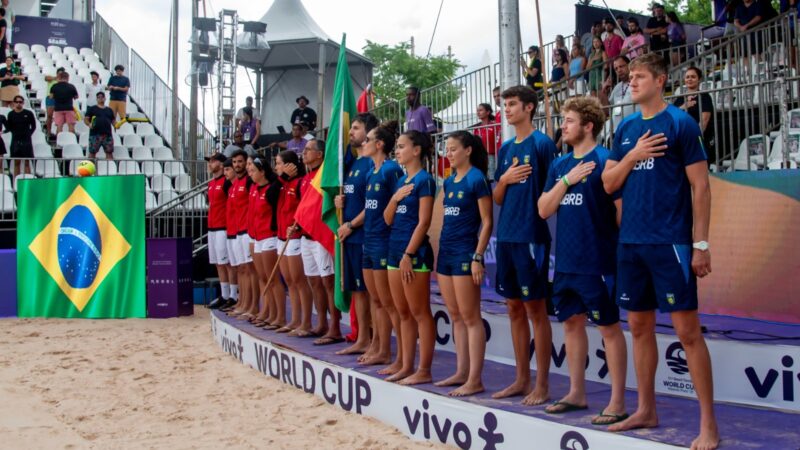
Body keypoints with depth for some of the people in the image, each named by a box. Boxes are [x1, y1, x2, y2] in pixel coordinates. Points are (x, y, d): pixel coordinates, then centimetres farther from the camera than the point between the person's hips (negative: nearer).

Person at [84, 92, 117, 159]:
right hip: (95, 135, -3)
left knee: (109, 152, 1)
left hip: (107, 135, 3)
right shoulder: (92, 109, 9)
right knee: (92, 152, -4)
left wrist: (116, 125, -1)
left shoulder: (109, 110, 19)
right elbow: (85, 119, 3)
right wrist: (89, 124, -17)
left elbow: (113, 121, 20)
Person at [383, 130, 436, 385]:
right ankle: (407, 366, 18)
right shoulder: (400, 181, 16)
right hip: (395, 249, 9)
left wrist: (409, 254, -18)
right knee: (404, 313, 12)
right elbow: (387, 219, 14)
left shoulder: (424, 180, -9)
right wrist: (395, 198, -4)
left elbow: (423, 222, -15)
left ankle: (424, 370, 1)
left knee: (420, 313, -4)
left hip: (414, 252, -9)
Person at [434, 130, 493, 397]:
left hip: (465, 254, -8)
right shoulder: (449, 182, 14)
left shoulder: (477, 179, -8)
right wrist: (438, 254, 16)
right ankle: (461, 372, 19)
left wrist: (477, 258, -16)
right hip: (445, 252, 8)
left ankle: (475, 380, 0)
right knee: (455, 317, 11)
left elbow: (487, 222, -11)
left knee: (470, 318, -4)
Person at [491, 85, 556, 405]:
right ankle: (521, 380, 21)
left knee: (535, 309, -1)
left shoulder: (542, 143, -5)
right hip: (506, 236, 7)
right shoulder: (506, 148, 15)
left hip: (531, 236, -7)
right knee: (515, 309, 11)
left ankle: (541, 386, 7)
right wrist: (504, 180, -3)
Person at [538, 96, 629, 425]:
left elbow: (622, 208, -11)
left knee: (609, 327, 1)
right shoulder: (559, 165, 11)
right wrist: (567, 180, -6)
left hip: (598, 261, -7)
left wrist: (621, 247, -9)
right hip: (566, 261, 7)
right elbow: (544, 210, 6)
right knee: (572, 323, 14)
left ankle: (617, 401, 8)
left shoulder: (604, 160, -10)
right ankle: (576, 393, 26)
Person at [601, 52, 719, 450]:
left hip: (670, 242, -6)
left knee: (687, 330, -5)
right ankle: (646, 410, 25)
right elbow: (609, 184, 13)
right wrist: (633, 156, -6)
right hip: (631, 241, 6)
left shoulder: (680, 123, -4)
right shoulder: (626, 128, 12)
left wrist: (701, 244, -11)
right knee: (640, 326, 12)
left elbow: (700, 186, -7)